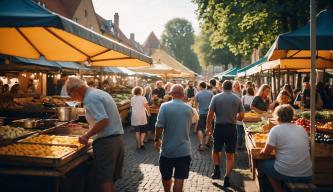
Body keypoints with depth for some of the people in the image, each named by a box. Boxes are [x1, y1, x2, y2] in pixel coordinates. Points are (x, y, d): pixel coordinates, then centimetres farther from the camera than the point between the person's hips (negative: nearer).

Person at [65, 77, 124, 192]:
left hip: (106, 141, -10)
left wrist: (87, 136, -16)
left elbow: (103, 120, -25)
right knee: (110, 179, 16)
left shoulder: (90, 98, -14)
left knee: (105, 180, -2)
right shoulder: (99, 93, 17)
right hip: (117, 138, 10)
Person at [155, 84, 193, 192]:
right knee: (179, 178, 4)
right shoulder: (189, 109, 0)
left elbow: (159, 126, -14)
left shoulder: (165, 106, -11)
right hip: (184, 149, 1)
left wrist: (157, 140, 0)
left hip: (167, 148, -1)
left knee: (166, 176, 20)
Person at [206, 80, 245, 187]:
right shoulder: (237, 99, -1)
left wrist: (208, 127, 3)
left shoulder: (216, 97, -5)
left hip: (219, 127, -1)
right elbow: (241, 116, 1)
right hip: (232, 128, 1)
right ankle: (227, 178, 8)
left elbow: (210, 114, -7)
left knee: (216, 150, 21)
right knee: (230, 155, 9)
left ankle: (217, 170, 8)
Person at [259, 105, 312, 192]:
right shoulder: (302, 129, 8)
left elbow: (266, 152, -6)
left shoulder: (276, 130, -9)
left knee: (261, 164, 19)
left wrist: (262, 151, 17)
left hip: (286, 174, -6)